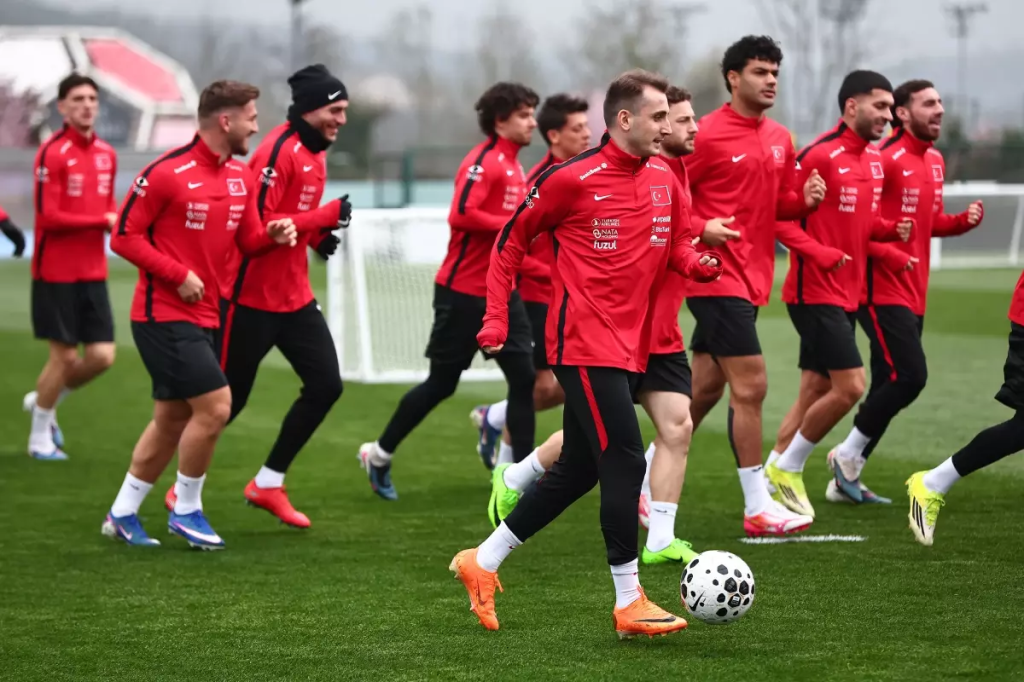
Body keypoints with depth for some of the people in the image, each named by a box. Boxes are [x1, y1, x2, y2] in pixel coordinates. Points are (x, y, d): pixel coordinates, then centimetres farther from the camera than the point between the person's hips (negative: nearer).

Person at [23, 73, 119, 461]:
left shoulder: (106, 154, 8)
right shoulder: (52, 152, -13)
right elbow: (48, 217, -18)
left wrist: (118, 223, -5)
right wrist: (103, 220, -17)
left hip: (93, 272, 6)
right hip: (56, 272, -6)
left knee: (102, 356, 1)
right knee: (65, 356, -1)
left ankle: (44, 401, 27)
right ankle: (40, 438, 18)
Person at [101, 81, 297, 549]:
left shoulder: (241, 177, 8)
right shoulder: (167, 172, -15)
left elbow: (248, 242, 14)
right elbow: (124, 235, -12)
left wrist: (274, 235, -8)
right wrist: (178, 274, -18)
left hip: (202, 316, 8)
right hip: (163, 314, -8)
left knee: (172, 420, 12)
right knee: (215, 405, -13)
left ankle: (122, 514, 24)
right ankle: (186, 510, 3)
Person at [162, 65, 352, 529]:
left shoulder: (316, 153, 11)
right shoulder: (279, 151, -19)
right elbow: (259, 225, -24)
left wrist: (321, 233, 1)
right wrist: (327, 216, -23)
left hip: (294, 296, 9)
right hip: (251, 298, -9)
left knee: (326, 385, 2)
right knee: (228, 399, 0)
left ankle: (269, 484, 14)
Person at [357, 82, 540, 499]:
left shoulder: (513, 166, 13)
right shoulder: (484, 161, -15)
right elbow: (461, 215, -27)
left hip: (501, 292, 8)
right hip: (464, 291, -8)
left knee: (524, 377, -2)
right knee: (441, 384, 2)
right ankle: (379, 454, 19)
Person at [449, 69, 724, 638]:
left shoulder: (664, 181, 9)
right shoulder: (573, 179, -10)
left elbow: (679, 245, 19)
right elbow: (511, 240, 0)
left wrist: (701, 264, -5)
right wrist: (496, 318, -3)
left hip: (628, 346, 8)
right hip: (585, 344, -8)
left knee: (579, 470, 12)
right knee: (626, 462, -12)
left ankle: (483, 562, 25)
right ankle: (630, 603, -5)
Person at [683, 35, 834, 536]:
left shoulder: (780, 140, 12)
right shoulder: (705, 135, -11)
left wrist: (803, 199, 1)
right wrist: (700, 228, -22)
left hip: (751, 278, 8)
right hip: (717, 276, -8)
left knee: (703, 391, 13)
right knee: (751, 386, -11)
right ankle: (758, 509, -6)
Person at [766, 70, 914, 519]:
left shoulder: (875, 161, 11)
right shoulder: (820, 156, -16)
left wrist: (892, 230, 3)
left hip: (846, 295, 9)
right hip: (816, 293, -9)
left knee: (814, 391, 12)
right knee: (850, 386, -12)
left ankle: (779, 474, 20)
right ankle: (787, 468, 4)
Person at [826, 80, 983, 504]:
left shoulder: (935, 162, 14)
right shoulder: (886, 159, -14)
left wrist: (963, 221, 6)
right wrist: (890, 255, -23)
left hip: (914, 294, 9)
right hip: (883, 290, -9)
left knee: (889, 385, 9)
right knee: (910, 376, -16)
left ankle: (846, 482, 16)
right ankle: (848, 456, -1)